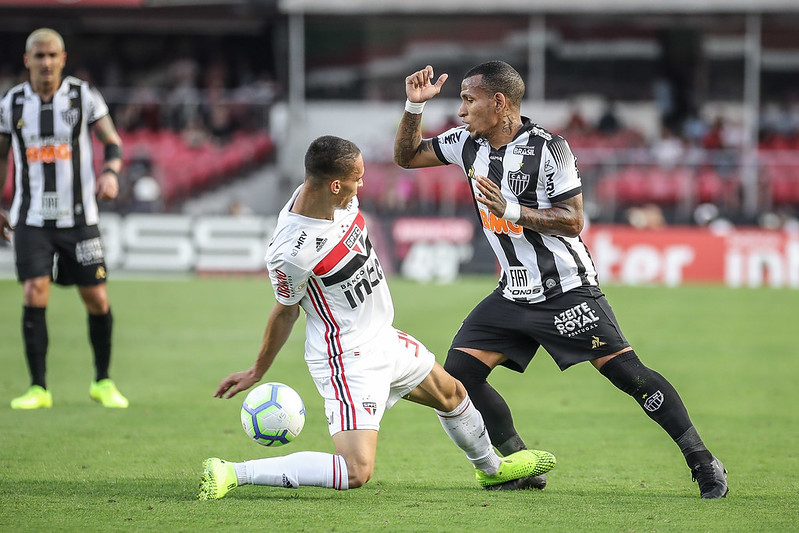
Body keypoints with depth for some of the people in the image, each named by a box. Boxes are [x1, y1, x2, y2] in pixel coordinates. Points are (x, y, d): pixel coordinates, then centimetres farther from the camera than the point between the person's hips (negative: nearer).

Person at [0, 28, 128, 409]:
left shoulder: (84, 97, -1)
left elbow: (112, 142, 0)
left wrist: (110, 172, -21)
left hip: (79, 217, 0)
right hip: (31, 218, 0)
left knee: (97, 299, 1)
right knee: (34, 294, -14)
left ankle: (102, 382, 20)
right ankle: (38, 388, -6)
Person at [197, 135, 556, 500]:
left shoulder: (339, 198, -11)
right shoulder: (290, 253, -31)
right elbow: (286, 311, -13)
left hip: (384, 339, 9)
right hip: (348, 360, -9)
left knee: (451, 394, 29)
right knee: (356, 472, -21)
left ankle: (491, 468, 59)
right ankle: (231, 473, -15)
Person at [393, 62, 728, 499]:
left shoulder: (547, 149, -16)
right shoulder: (468, 143, 4)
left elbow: (572, 220, -17)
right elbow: (406, 157, 13)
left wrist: (511, 210, -27)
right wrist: (414, 106, -2)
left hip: (567, 290, -7)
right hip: (514, 294, 7)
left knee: (626, 372, -12)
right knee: (459, 373, -6)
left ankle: (704, 463, -3)